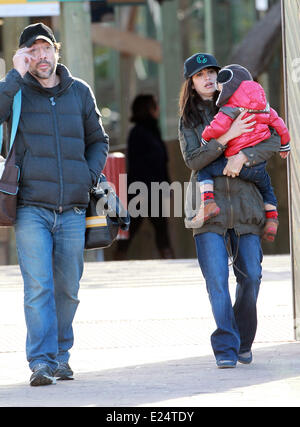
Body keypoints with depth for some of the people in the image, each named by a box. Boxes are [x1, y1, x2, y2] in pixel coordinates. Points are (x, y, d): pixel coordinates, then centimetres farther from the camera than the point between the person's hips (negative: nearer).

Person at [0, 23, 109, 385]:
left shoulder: (80, 92, 11)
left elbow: (98, 141, 22)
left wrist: (89, 175, 6)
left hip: (72, 210, 3)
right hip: (32, 208, -3)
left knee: (67, 289, 7)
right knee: (38, 287, -12)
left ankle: (60, 356, 20)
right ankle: (41, 362, -15)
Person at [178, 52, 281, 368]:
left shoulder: (240, 108, 10)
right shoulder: (188, 120, 9)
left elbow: (273, 140, 2)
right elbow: (192, 160, -5)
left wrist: (244, 156, -15)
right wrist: (227, 137, -16)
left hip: (245, 202, 1)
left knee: (250, 276, -1)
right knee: (217, 279, -11)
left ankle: (243, 342, 17)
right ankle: (226, 347, -9)